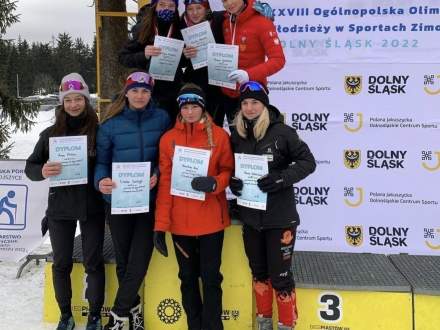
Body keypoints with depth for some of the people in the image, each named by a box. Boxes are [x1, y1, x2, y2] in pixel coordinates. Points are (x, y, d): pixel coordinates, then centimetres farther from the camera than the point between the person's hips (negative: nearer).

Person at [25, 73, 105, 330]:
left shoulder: (99, 131, -4)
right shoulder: (51, 133, 3)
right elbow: (30, 167, 4)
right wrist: (42, 171, -17)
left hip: (91, 207, -2)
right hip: (60, 208, 2)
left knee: (93, 262, 7)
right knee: (62, 263, 11)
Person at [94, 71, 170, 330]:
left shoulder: (162, 119, 0)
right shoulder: (111, 124, 0)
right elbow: (102, 160, 1)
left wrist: (158, 174, -16)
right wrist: (101, 180, -19)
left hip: (149, 199, -1)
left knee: (139, 259, -3)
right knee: (123, 259, 11)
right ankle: (133, 306, 32)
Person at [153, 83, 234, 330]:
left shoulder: (219, 135, -1)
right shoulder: (168, 139, 3)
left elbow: (228, 171, 3)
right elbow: (165, 182, 1)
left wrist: (214, 183, -21)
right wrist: (161, 224, -4)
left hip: (211, 219, -2)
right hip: (180, 221, 2)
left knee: (211, 277, 5)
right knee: (188, 277, 13)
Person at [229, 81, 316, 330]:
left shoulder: (281, 132, -12)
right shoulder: (237, 136, 2)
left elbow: (308, 162, -10)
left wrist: (282, 177, -23)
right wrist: (232, 182, -8)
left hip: (280, 217, -5)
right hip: (250, 217, 5)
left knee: (280, 276, 3)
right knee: (259, 272, 19)